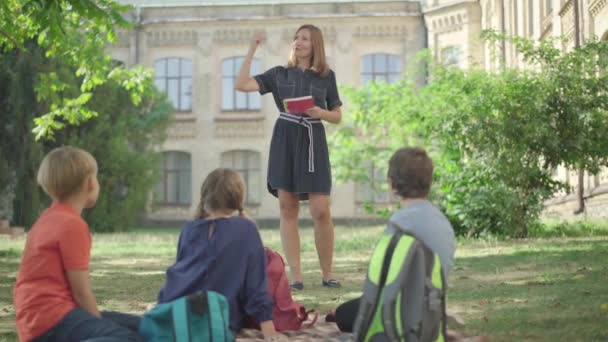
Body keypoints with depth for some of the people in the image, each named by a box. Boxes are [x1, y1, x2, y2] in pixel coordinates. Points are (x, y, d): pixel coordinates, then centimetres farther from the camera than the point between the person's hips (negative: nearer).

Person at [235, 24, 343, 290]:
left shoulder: (327, 76, 8)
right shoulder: (279, 74, 8)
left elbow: (337, 116, 11)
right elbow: (241, 85, -4)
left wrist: (320, 113, -10)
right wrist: (252, 50, -7)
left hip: (313, 142, -1)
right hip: (284, 142, 1)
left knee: (321, 211, -8)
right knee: (288, 209, -1)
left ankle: (327, 274, 5)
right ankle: (295, 276, 3)